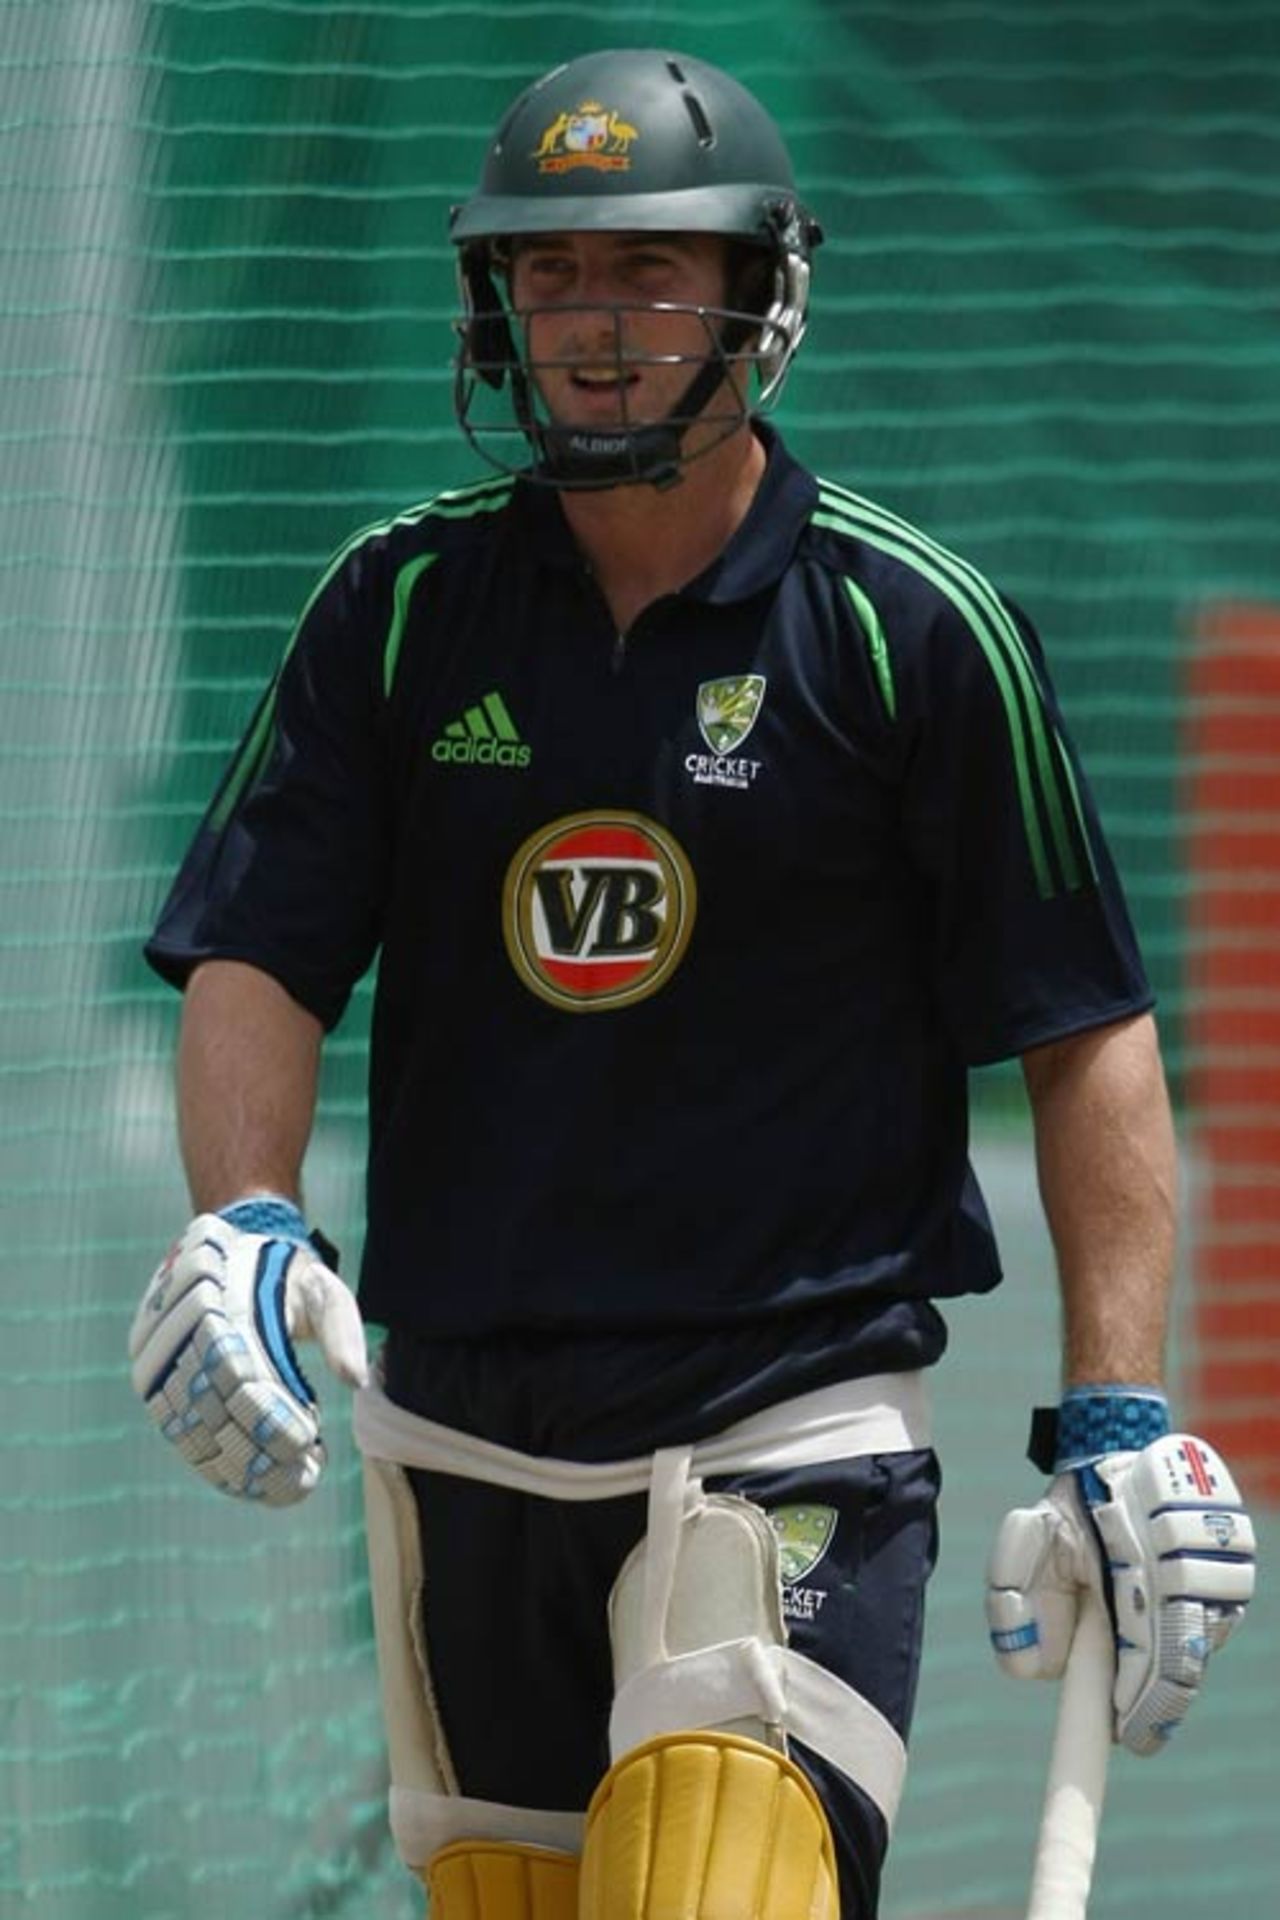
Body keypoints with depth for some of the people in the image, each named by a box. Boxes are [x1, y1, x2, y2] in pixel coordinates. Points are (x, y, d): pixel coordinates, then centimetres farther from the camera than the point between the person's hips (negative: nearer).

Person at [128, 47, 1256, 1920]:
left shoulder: (914, 628, -3)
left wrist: (1120, 1418, -7)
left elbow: (1087, 1037, 0)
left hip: (794, 1435, -4)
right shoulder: (401, 607, 6)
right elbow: (256, 960, 4)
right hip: (459, 1436, 4)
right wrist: (241, 1222, -16)